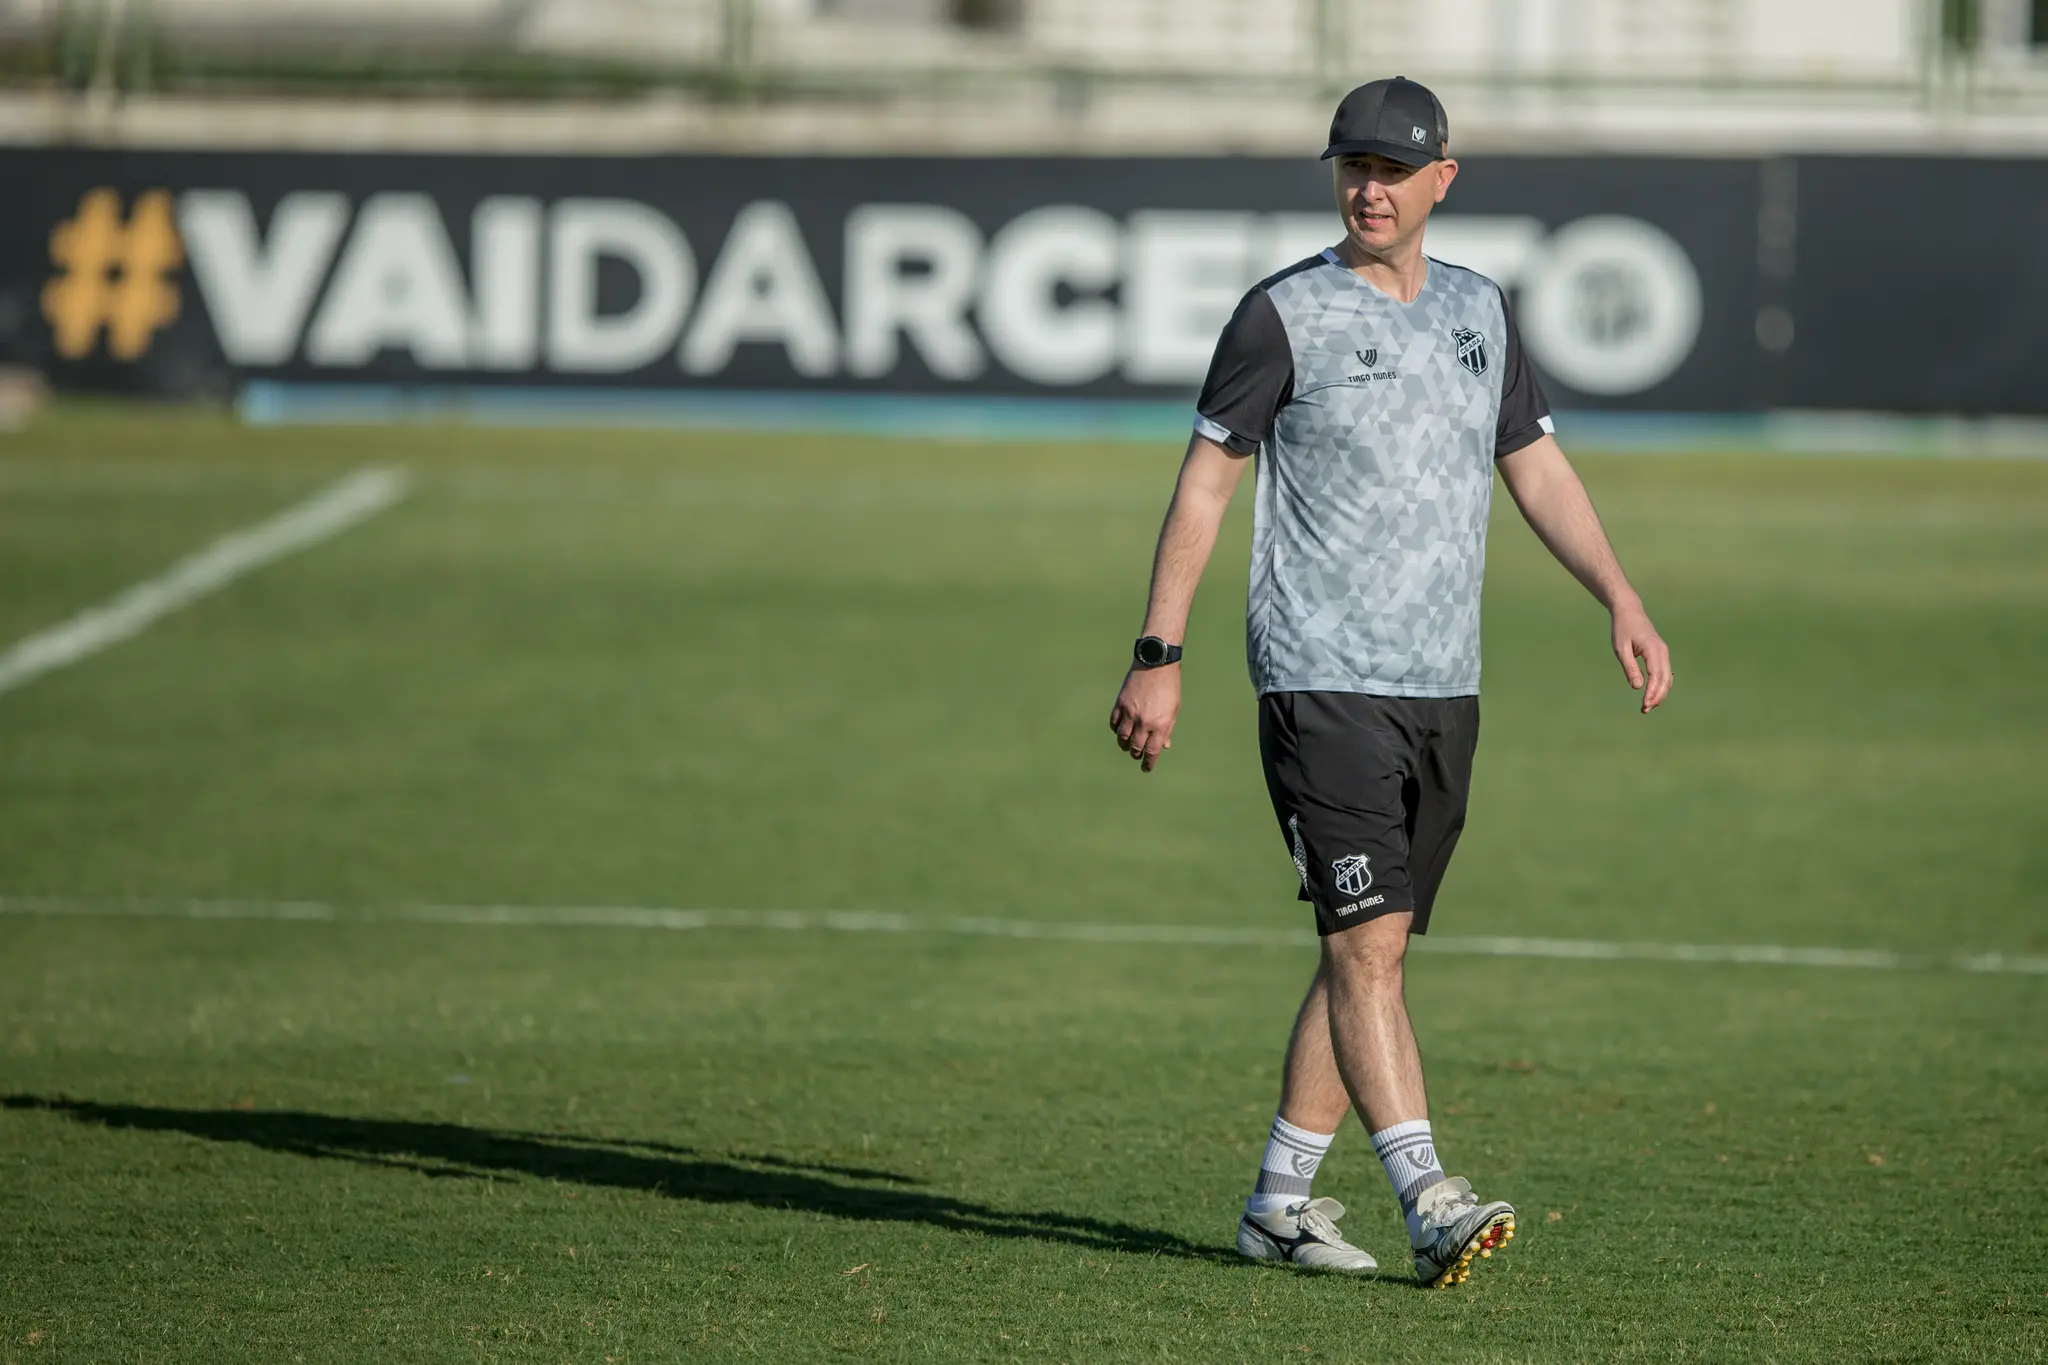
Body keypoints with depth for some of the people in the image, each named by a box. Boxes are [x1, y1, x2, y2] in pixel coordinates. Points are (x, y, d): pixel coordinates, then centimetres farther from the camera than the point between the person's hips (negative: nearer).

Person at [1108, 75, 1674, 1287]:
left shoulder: (1480, 312, 13)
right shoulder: (1285, 314, -4)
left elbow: (1538, 467, 19)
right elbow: (1206, 481, -2)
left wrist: (1623, 602, 7)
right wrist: (1159, 656, -7)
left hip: (1443, 688, 6)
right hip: (1322, 680, -6)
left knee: (1370, 951, 8)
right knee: (1367, 942, -14)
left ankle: (1281, 1199, 16)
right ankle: (1428, 1201, -21)